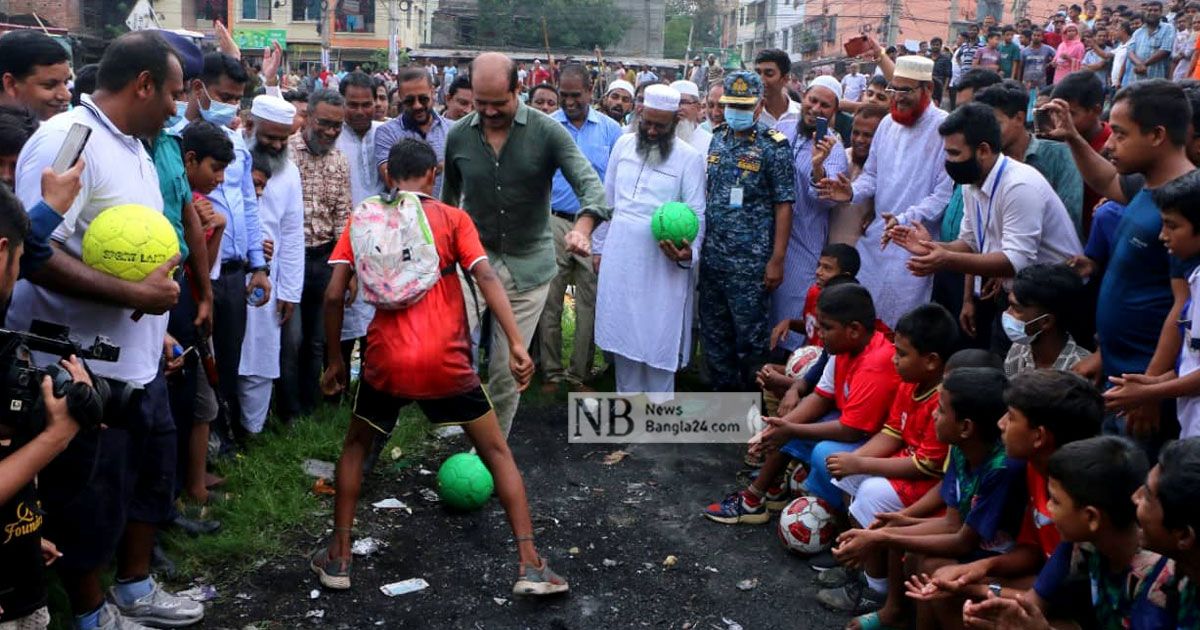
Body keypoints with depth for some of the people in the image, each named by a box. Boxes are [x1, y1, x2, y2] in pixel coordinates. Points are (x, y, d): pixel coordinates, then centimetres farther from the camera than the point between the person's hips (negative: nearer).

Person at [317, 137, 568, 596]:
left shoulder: (362, 220, 10)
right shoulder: (452, 218, 6)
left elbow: (334, 295, 4)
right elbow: (486, 277, -8)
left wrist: (333, 361, 14)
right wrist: (516, 343, -13)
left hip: (386, 361, 1)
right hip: (446, 361, -1)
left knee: (355, 446, 27)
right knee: (497, 451, 14)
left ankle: (338, 558, 28)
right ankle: (531, 566, 9)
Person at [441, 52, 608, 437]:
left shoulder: (547, 132, -11)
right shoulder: (459, 136, -2)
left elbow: (589, 182, -20)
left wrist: (583, 225, -40)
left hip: (528, 265, -1)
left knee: (507, 370, 8)